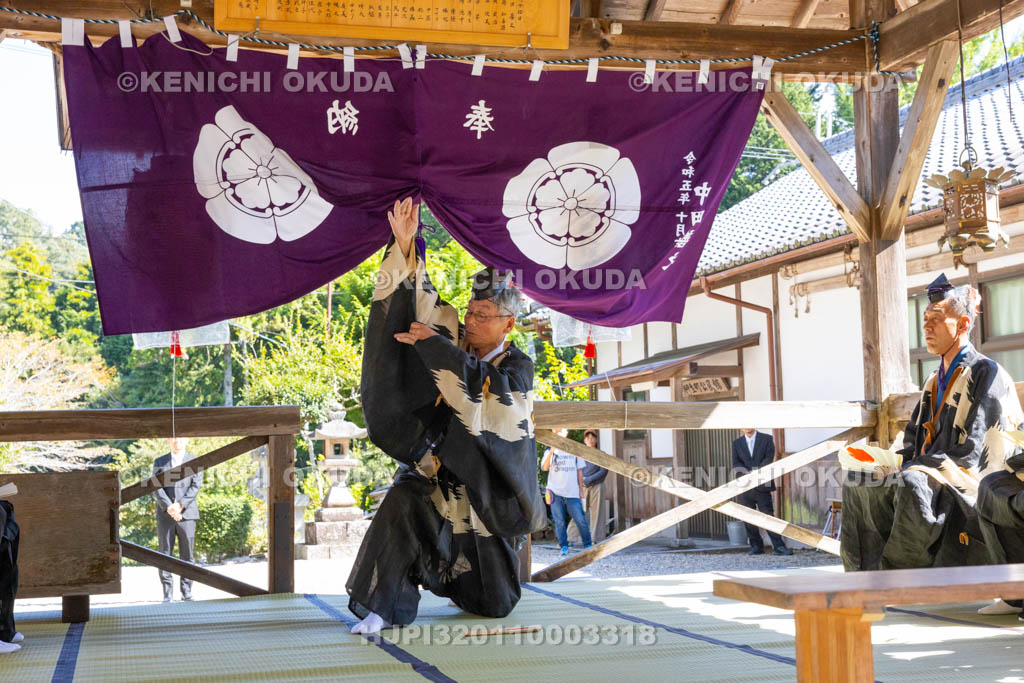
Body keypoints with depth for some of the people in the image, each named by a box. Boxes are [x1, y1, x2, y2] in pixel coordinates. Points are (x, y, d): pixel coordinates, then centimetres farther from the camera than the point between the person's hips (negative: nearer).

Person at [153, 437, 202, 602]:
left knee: (187, 554, 0)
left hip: (187, 514, -1)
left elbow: (196, 486, 0)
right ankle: (167, 593, 2)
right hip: (165, 515, 1)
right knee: (164, 554, -2)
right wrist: (169, 507, -14)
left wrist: (180, 505, -13)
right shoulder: (159, 462, 12)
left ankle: (186, 591, 5)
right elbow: (157, 488, 2)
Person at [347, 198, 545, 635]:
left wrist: (432, 341, -28)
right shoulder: (457, 341, -2)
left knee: (495, 605, 8)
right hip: (436, 470, 1)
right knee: (402, 506, -35)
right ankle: (381, 609, -25)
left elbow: (480, 382, -28)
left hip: (487, 487, -1)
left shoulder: (518, 368, -8)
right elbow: (420, 299, -12)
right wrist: (405, 244, -26)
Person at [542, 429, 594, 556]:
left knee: (581, 520, -4)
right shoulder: (550, 452, 7)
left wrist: (581, 490, 11)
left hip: (572, 492, 1)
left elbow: (579, 471, 16)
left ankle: (588, 545, 7)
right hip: (556, 492, -1)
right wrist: (551, 452, -24)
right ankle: (564, 547, 8)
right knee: (559, 522, 0)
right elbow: (545, 467, -11)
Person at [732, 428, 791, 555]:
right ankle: (756, 547, 13)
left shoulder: (767, 439, 6)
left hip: (762, 486, -3)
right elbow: (736, 464, 3)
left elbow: (769, 458, -5)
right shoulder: (737, 443, 13)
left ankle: (779, 547, -7)